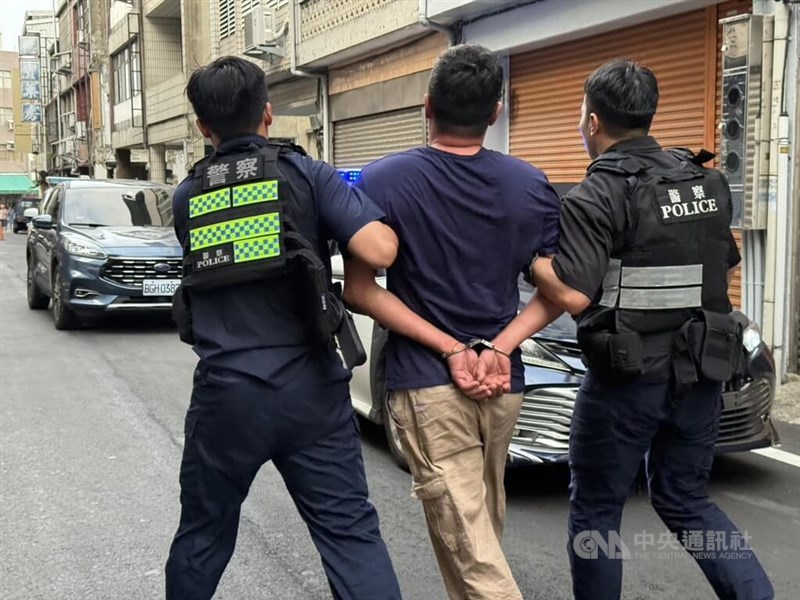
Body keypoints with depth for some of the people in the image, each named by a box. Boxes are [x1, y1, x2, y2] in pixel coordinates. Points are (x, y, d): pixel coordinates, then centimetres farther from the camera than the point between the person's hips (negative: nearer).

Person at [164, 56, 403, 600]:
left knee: (203, 535, 19)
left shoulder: (187, 197, 6)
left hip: (224, 393, 2)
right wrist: (380, 215, 6)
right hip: (309, 389, -2)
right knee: (350, 531, 4)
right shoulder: (306, 174, -4)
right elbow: (380, 251, -16)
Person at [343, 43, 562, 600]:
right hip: (504, 385, 4)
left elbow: (361, 291, -10)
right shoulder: (532, 186, 1)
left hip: (427, 384, -4)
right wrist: (500, 349, -7)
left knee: (469, 543, -1)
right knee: (486, 528, 22)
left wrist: (449, 349, -12)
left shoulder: (383, 182, -7)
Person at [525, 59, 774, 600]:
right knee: (686, 500, 20)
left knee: (595, 509, 11)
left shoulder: (596, 196, -14)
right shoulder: (709, 181, 7)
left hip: (627, 380, -6)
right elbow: (726, 272, 17)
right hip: (700, 375, 6)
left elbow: (573, 295, -22)